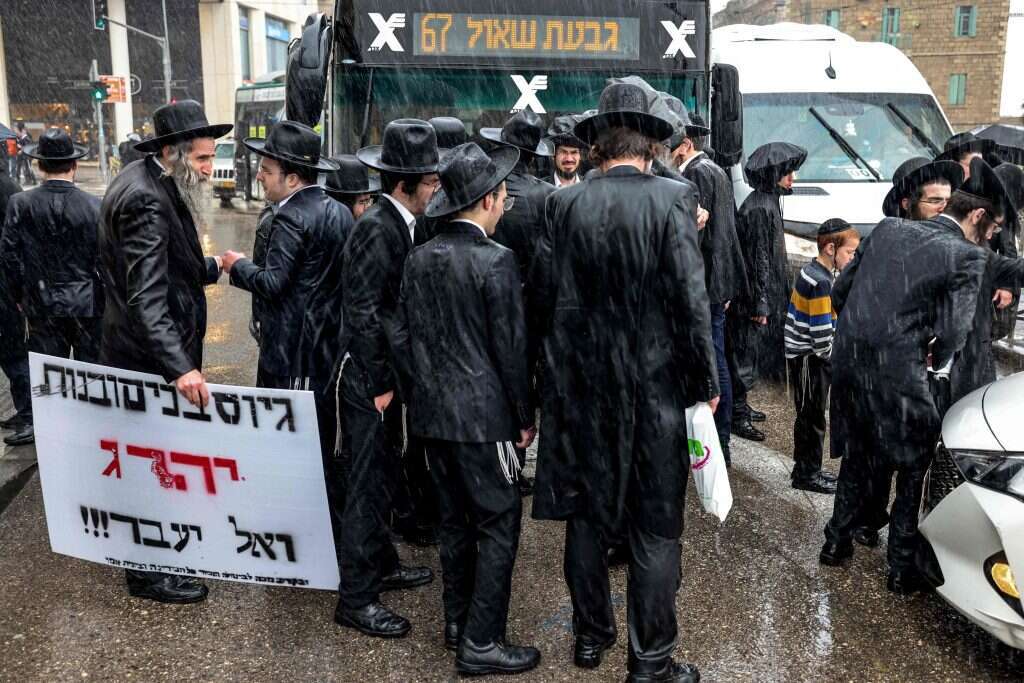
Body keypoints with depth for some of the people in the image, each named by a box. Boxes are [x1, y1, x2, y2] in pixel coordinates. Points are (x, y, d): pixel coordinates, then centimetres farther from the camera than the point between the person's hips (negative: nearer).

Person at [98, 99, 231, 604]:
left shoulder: (148, 183, 8)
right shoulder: (147, 201, -24)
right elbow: (145, 298, -32)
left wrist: (210, 266, 7)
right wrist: (179, 368, -39)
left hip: (148, 352, 10)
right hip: (150, 358, -10)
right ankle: (147, 572, 19)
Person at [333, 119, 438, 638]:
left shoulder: (398, 224, 8)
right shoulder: (377, 229, -19)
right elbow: (364, 314, -21)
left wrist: (391, 378, 12)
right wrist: (381, 384, -16)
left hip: (385, 376, 9)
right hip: (368, 381, -9)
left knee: (381, 480, 20)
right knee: (368, 486, 0)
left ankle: (382, 566, 36)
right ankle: (356, 598, 11)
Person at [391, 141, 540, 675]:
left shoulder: (418, 259, 5)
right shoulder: (495, 260, -15)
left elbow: (402, 339, 9)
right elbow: (510, 348, -13)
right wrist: (525, 417, -3)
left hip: (432, 413, 7)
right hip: (483, 415, -7)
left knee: (455, 520, 18)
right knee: (498, 524, 3)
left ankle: (457, 620, 30)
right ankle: (481, 643, 7)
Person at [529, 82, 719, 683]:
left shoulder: (565, 205, -2)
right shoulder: (672, 199, -10)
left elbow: (541, 296, -1)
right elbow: (691, 298, -13)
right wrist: (706, 381, -3)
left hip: (580, 387, 3)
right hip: (655, 386, -3)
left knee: (587, 514, 17)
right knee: (655, 528, 8)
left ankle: (592, 635, 32)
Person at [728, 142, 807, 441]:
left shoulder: (766, 202, 11)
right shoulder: (759, 209, -20)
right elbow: (758, 258, -21)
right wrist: (760, 303, -20)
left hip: (764, 291, 10)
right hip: (752, 295, -10)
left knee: (750, 352, 18)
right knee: (745, 352, -1)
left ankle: (740, 405, 29)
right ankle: (738, 416, 8)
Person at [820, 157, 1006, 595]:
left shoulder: (887, 229, 9)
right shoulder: (967, 256, -7)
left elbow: (840, 292, 12)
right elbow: (952, 332, -11)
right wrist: (938, 362, 9)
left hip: (847, 362, 6)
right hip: (898, 375, -6)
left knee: (857, 458, 25)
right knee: (913, 470, 15)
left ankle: (836, 542, 36)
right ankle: (902, 569, 23)